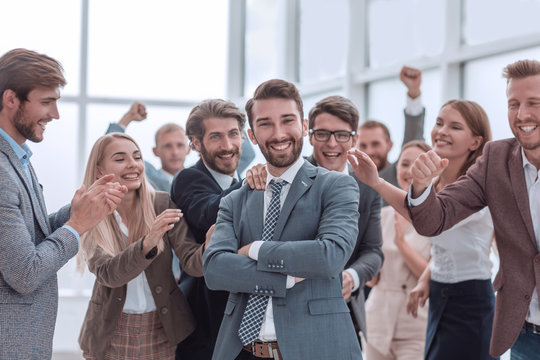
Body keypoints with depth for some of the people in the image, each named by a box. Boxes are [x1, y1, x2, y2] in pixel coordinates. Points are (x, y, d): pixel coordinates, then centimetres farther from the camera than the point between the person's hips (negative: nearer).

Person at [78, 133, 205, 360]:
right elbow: (107, 274, -21)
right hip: (111, 336, -1)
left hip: (163, 332, 1)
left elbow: (192, 262, -13)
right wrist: (147, 243, -38)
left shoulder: (163, 205, -5)